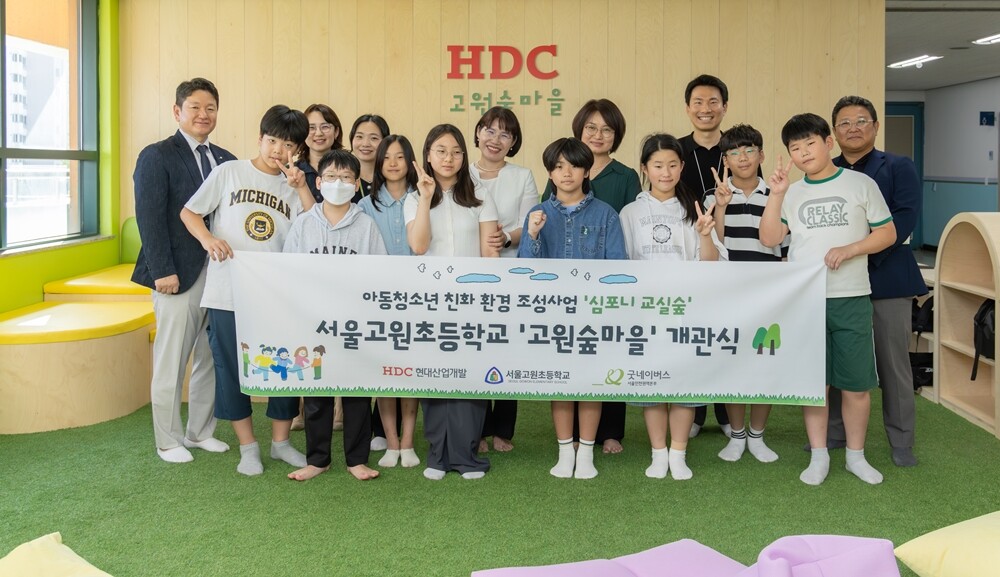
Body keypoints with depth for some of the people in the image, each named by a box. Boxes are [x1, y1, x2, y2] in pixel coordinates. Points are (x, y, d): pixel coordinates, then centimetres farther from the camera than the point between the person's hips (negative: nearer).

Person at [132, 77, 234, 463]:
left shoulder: (225, 160, 13)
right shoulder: (157, 156, -3)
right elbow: (150, 217, -10)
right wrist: (163, 271, -16)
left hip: (221, 271, 5)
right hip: (178, 275, -5)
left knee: (210, 359, 11)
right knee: (171, 362, 3)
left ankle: (200, 432, 25)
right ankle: (168, 441, 16)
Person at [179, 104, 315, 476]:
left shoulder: (292, 189, 10)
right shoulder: (229, 172, 4)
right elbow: (189, 212, 4)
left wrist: (301, 187, -9)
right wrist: (207, 238, -14)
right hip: (228, 292, -2)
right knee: (232, 369, 5)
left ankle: (280, 441, 23)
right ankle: (248, 446, 19)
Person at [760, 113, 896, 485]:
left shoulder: (861, 184, 2)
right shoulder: (792, 193, 10)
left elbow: (887, 233, 3)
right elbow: (769, 238, -1)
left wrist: (848, 250, -12)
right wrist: (775, 194, -10)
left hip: (851, 298, -2)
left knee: (856, 382, 4)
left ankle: (856, 455, 20)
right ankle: (819, 456, 18)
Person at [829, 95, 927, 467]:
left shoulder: (898, 168, 3)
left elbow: (904, 219, -11)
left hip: (887, 279, -2)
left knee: (893, 362, 3)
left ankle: (901, 441, 14)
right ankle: (834, 431, 23)